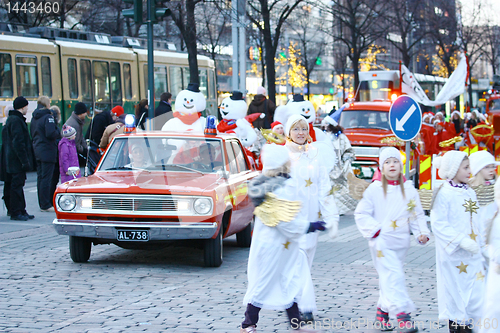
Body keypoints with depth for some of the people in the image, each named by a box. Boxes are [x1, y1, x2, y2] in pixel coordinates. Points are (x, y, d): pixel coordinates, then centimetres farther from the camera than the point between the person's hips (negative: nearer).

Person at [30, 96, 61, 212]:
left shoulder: (34, 118, 13)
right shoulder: (48, 117, -14)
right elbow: (51, 134, -22)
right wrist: (58, 132, -5)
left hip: (37, 150, 9)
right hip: (47, 151, -9)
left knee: (40, 177, 12)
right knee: (46, 178, -7)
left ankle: (42, 203, 17)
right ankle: (46, 205, -6)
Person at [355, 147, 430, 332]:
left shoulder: (409, 190, 7)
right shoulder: (374, 189, -3)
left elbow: (417, 215, 10)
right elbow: (361, 214, 0)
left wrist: (422, 233, -5)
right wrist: (375, 229, -11)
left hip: (401, 242, 4)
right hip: (381, 242, -4)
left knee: (389, 279, 13)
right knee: (393, 277, -15)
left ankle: (383, 310, 29)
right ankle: (403, 316, -21)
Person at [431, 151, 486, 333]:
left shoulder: (470, 192, 8)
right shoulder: (444, 193, -12)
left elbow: (476, 221, 15)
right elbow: (438, 224, -17)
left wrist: (479, 245, 12)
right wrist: (461, 241, -23)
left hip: (472, 253, 6)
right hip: (452, 254, -6)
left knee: (475, 290, 3)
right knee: (454, 290, 3)